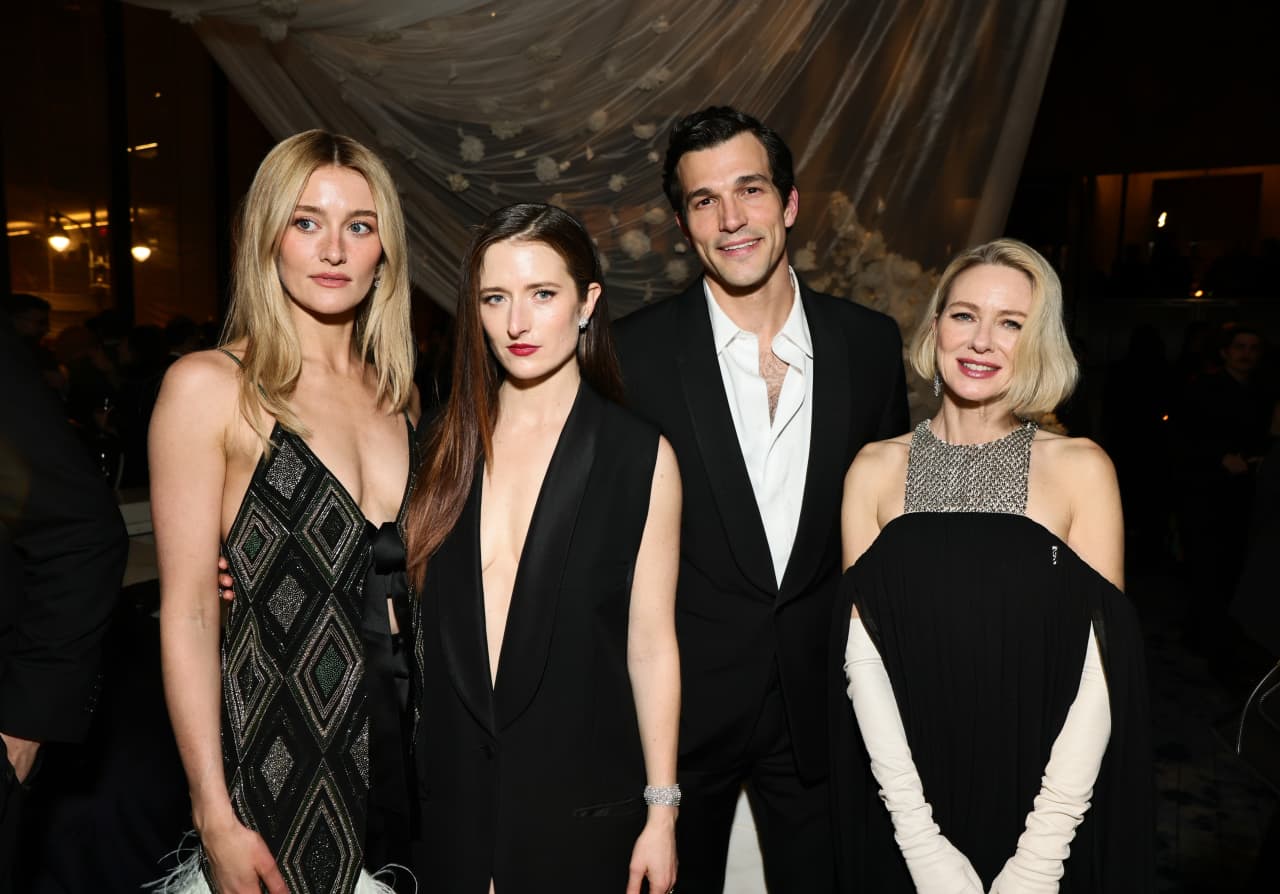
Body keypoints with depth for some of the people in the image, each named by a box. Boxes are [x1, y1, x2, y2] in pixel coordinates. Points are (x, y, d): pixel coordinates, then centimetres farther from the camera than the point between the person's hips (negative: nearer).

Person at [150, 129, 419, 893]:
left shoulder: (399, 391, 5)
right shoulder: (209, 386, -9)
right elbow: (188, 614, -10)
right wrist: (215, 819, -11)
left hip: (408, 739, 5)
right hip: (282, 753, -4)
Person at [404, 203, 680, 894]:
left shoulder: (639, 456, -7)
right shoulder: (446, 445, 1)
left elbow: (650, 645, -6)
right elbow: (405, 609, 5)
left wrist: (661, 812, -4)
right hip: (450, 792, 3)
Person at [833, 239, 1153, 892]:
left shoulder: (1081, 468, -8)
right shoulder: (876, 469, -5)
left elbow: (1099, 668, -9)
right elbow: (864, 654, -8)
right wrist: (921, 840, -14)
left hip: (1042, 801, 0)